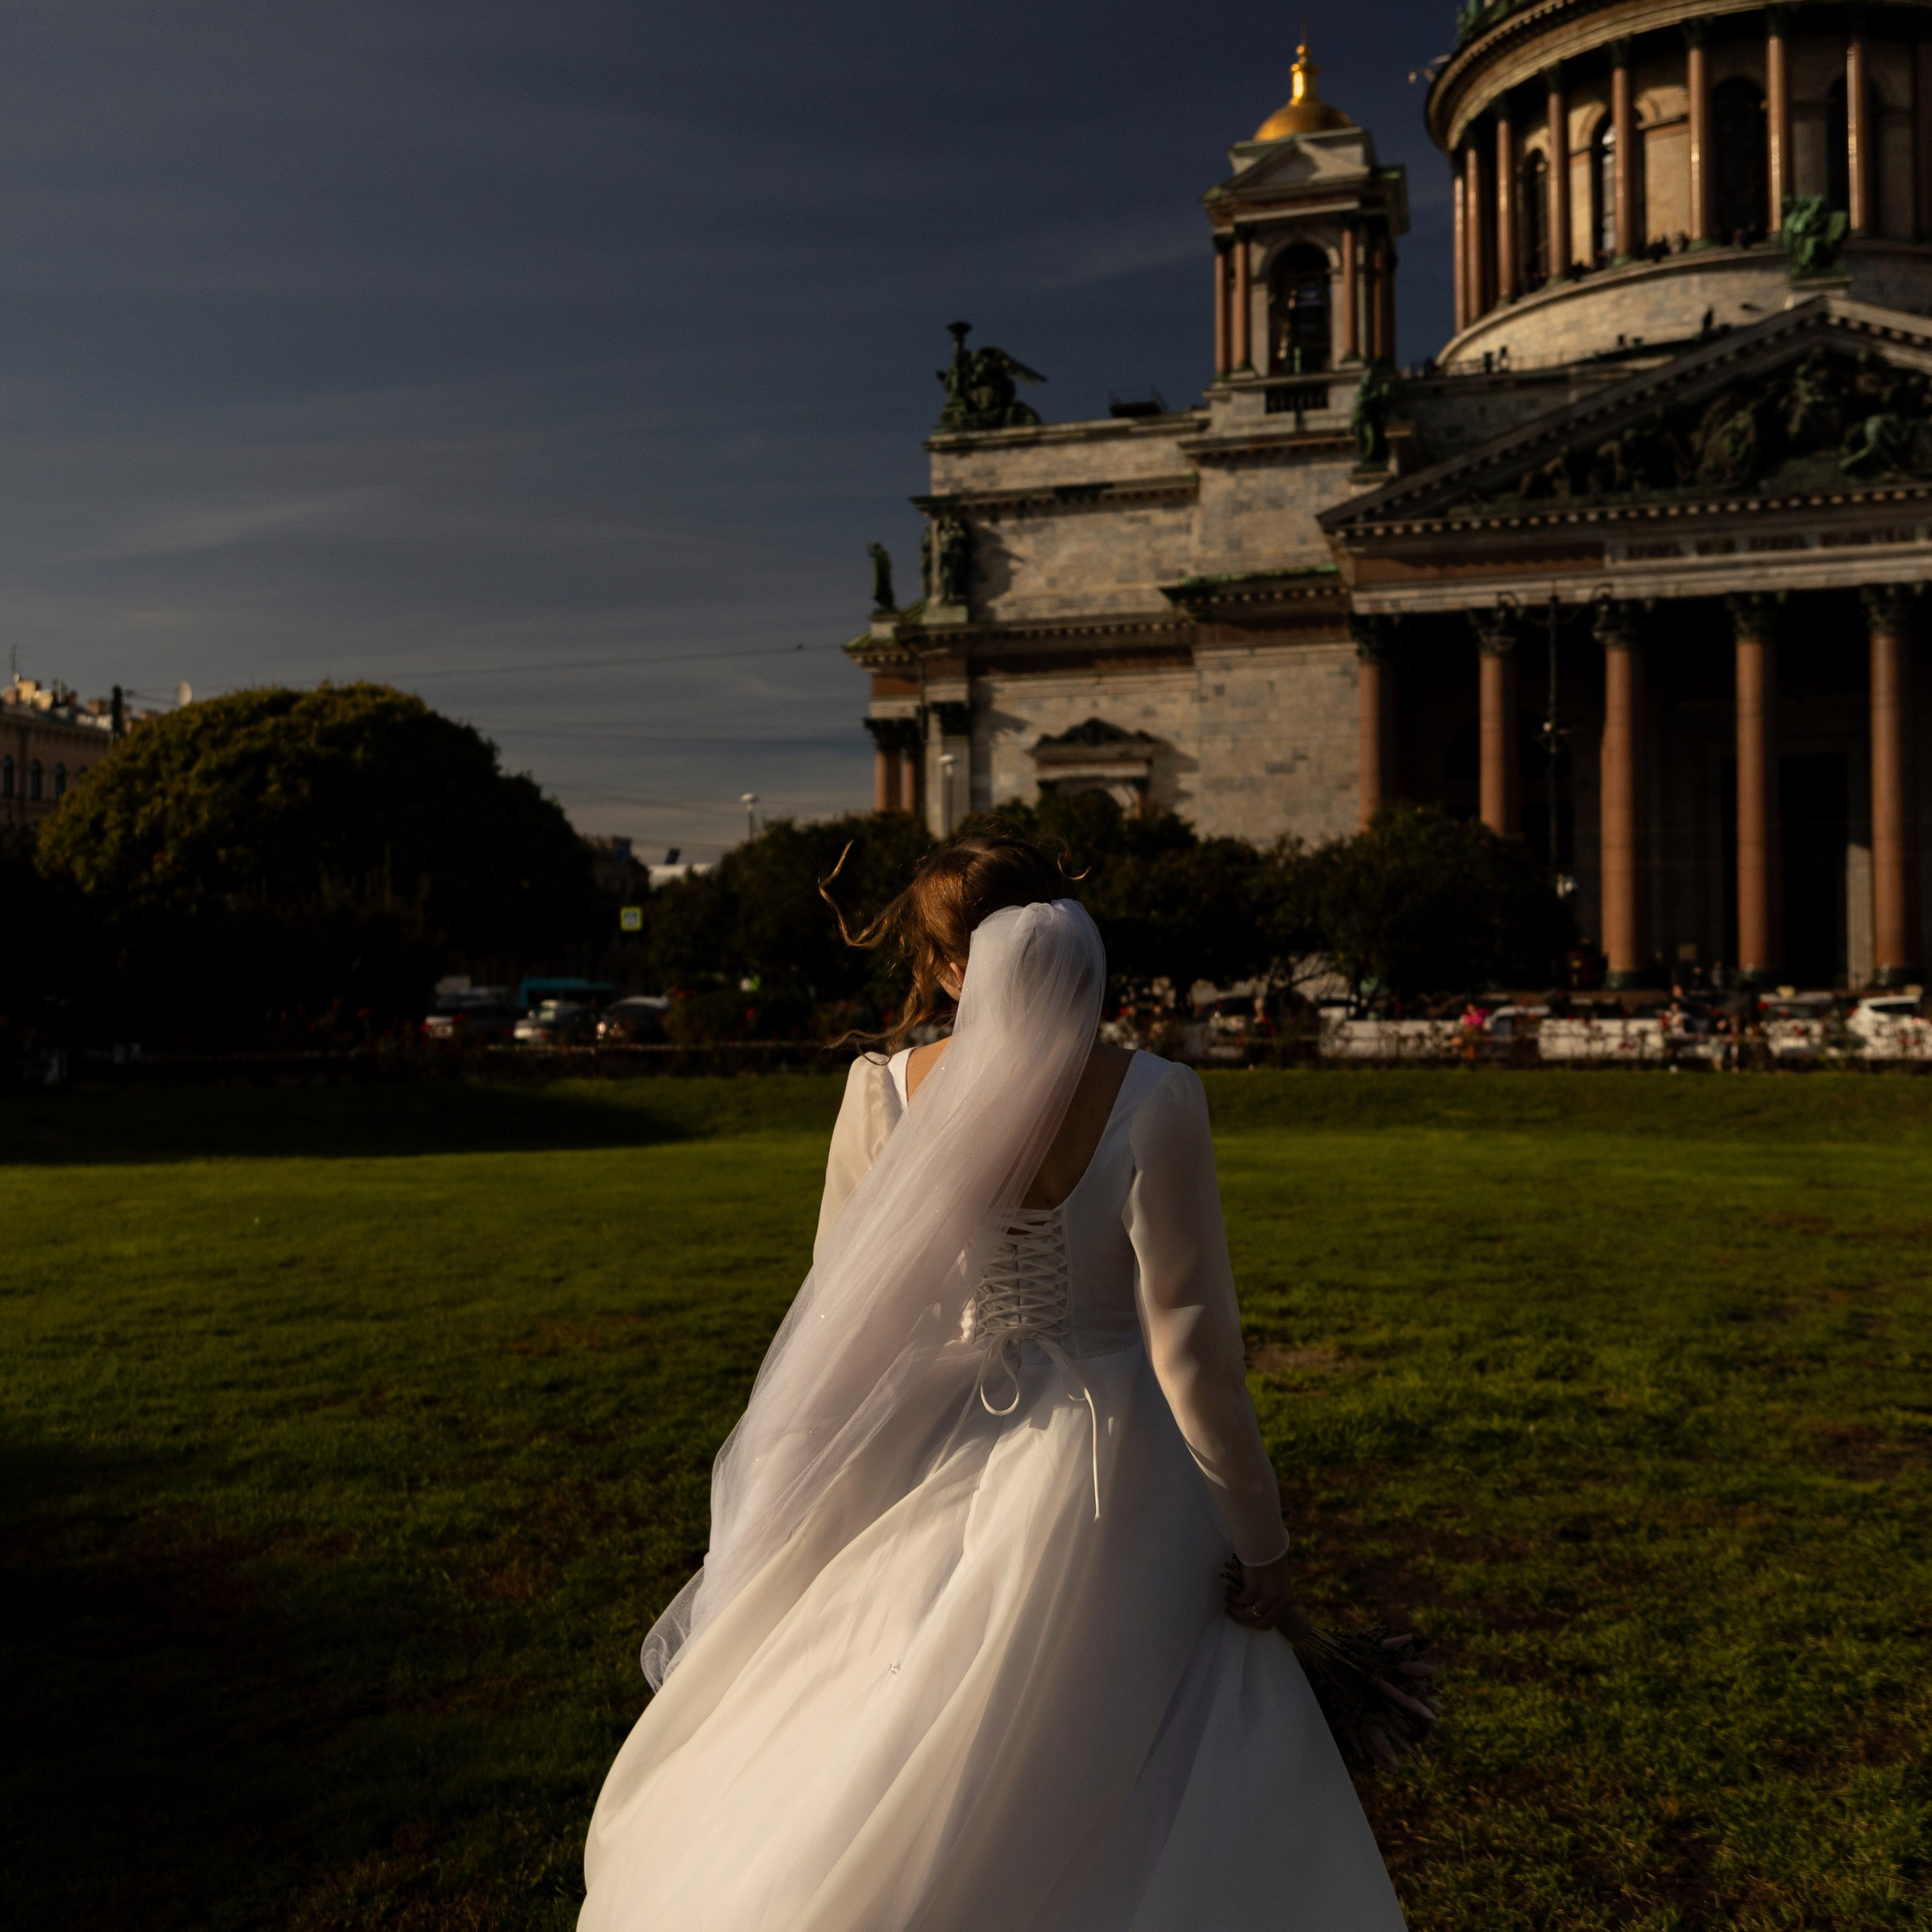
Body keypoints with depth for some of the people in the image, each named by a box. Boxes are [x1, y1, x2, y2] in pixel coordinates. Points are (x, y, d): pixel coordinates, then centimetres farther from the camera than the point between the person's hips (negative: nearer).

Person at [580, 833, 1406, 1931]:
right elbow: (1193, 1350, -15)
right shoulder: (1151, 1102, -17)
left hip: (938, 1482, 3)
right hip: (1106, 1492, -2)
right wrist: (1263, 1545, -3)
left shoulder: (884, 1093, -9)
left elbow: (839, 1327, 0)